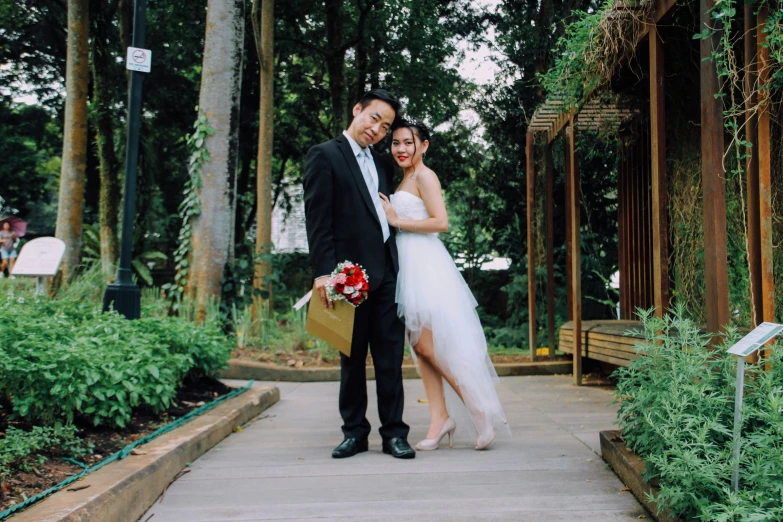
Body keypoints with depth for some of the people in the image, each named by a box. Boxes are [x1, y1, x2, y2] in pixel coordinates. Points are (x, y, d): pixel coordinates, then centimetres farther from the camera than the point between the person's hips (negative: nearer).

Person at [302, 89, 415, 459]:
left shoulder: (382, 164, 19)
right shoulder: (325, 155, -1)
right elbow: (317, 220, -8)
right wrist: (324, 272, -16)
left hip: (386, 272, 5)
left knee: (391, 357, 5)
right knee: (353, 359, 7)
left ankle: (393, 432, 13)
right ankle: (354, 432, 19)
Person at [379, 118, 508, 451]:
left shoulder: (424, 176, -7)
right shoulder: (404, 180, 20)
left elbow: (441, 222, -16)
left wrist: (397, 221, -12)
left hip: (425, 267, -9)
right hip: (410, 267, 9)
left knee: (427, 346, -9)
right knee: (420, 347, 6)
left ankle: (479, 409, 1)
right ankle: (439, 419, 10)